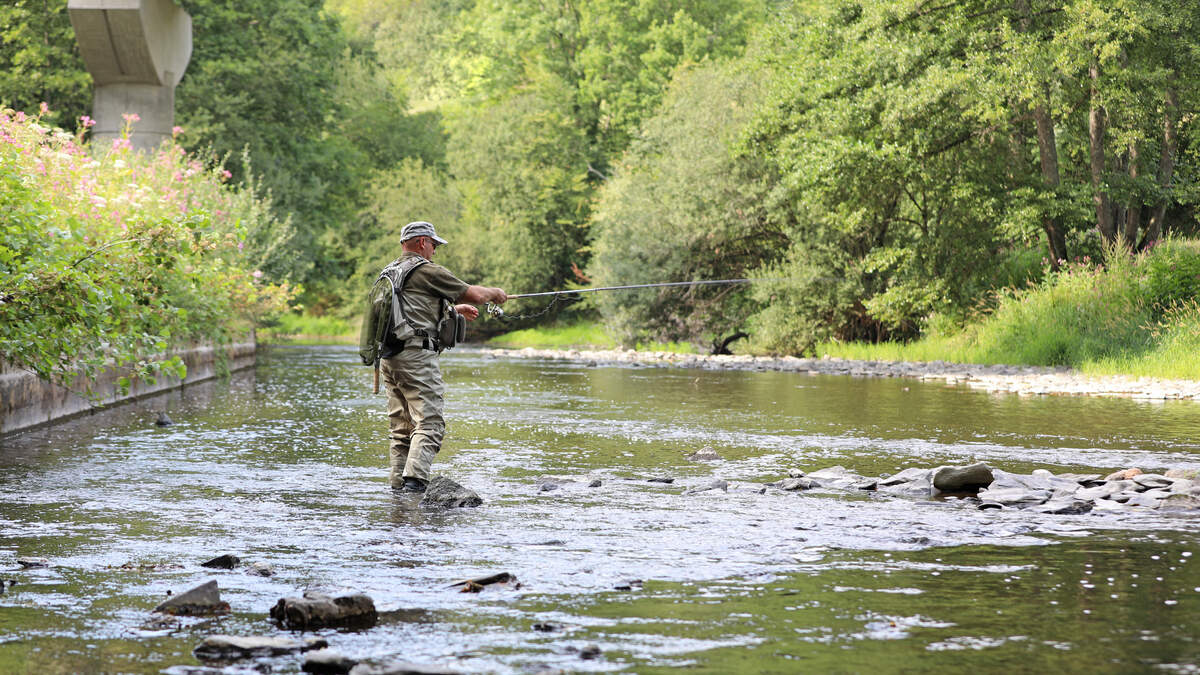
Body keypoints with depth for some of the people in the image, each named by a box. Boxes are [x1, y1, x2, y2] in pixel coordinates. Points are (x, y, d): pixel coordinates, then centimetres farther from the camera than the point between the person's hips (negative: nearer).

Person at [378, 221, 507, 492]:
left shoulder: (390, 272, 20)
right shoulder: (428, 271, -5)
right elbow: (474, 294, 0)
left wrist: (455, 308, 45)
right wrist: (495, 293, 21)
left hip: (388, 357, 9)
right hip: (416, 355, -9)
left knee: (400, 427, 11)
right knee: (429, 422, -11)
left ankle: (398, 484, 8)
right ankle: (415, 480, -24)